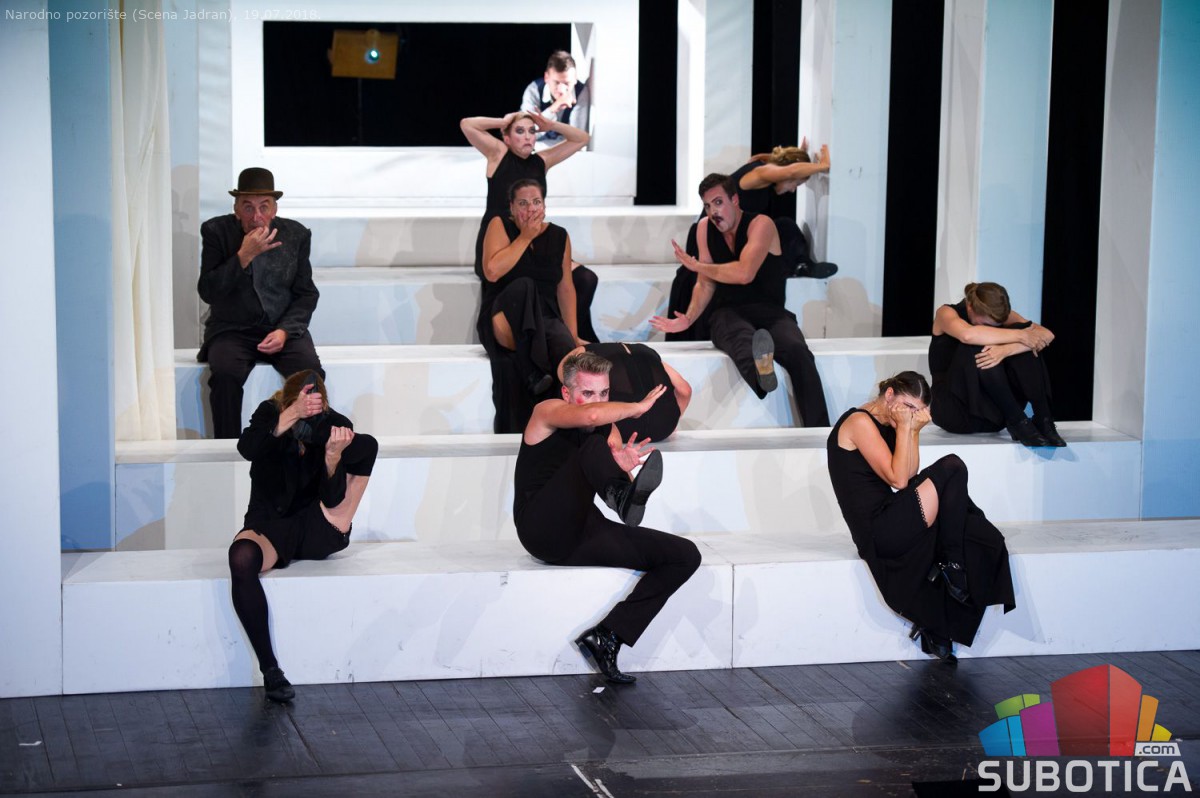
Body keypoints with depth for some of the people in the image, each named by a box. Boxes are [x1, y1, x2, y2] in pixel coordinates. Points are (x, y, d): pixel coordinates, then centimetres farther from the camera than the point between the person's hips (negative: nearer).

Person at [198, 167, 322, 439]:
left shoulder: (296, 234, 3)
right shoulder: (216, 231, -2)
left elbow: (306, 294, 7)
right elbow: (207, 292, -9)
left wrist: (284, 331, -10)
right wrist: (244, 256, -20)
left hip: (283, 328, 2)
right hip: (231, 331, -1)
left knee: (311, 372, -27)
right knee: (225, 373, -32)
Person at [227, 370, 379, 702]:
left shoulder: (336, 425, -8)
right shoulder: (270, 415, -7)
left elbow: (331, 499, -15)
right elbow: (247, 449, -30)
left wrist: (333, 456, -35)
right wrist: (292, 416, -44)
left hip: (318, 532, 0)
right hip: (270, 524, 0)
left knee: (366, 444, -17)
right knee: (241, 556, -41)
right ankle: (270, 671, -39)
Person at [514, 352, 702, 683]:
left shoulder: (610, 432, 15)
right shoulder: (547, 412, -2)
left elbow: (628, 500, 7)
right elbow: (590, 415, -26)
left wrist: (624, 468, -15)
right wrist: (639, 407, -11)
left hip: (584, 536, 7)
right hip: (543, 529, -7)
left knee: (685, 556, -8)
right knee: (594, 447, -25)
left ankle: (607, 635, -14)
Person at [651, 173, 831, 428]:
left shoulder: (761, 224, -4)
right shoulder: (705, 228, 12)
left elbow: (744, 274, -18)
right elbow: (705, 284, 12)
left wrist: (696, 266, -5)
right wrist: (688, 319, -6)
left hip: (769, 312, -1)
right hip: (728, 314, 1)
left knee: (797, 350, -34)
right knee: (743, 340, -39)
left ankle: (817, 432, -42)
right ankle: (761, 371, -76)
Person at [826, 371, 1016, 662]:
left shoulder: (885, 426, 18)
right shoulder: (859, 422, -12)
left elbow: (911, 474, 10)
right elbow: (898, 479, -17)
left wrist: (913, 431, 1)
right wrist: (904, 428, -12)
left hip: (889, 525, 10)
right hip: (879, 532, -10)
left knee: (985, 537, 2)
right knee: (952, 468, -16)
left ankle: (935, 627, 6)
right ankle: (951, 565, -5)